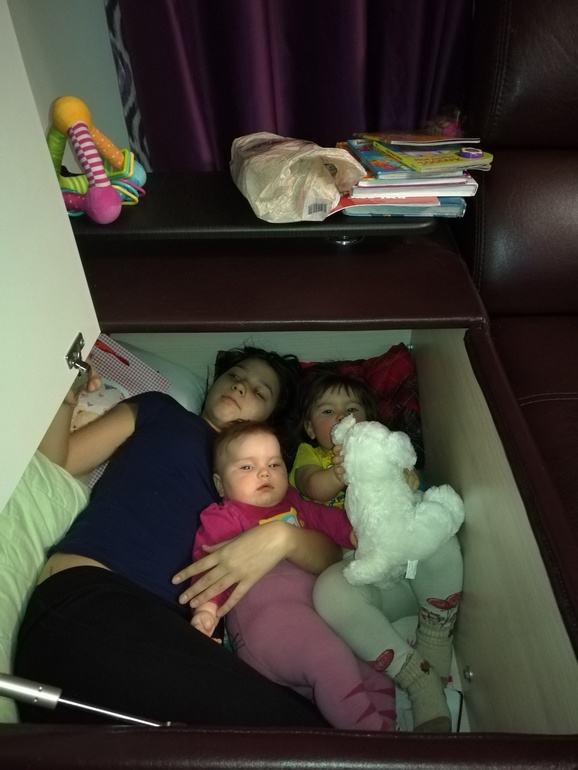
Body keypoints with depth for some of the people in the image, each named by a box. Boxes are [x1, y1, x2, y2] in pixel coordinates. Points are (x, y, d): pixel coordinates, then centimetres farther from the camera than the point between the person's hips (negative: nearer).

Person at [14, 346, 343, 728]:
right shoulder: (159, 411, 21)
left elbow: (329, 553, 13)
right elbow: (58, 460, 13)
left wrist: (282, 536, -9)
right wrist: (65, 396, -6)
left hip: (170, 629, 4)